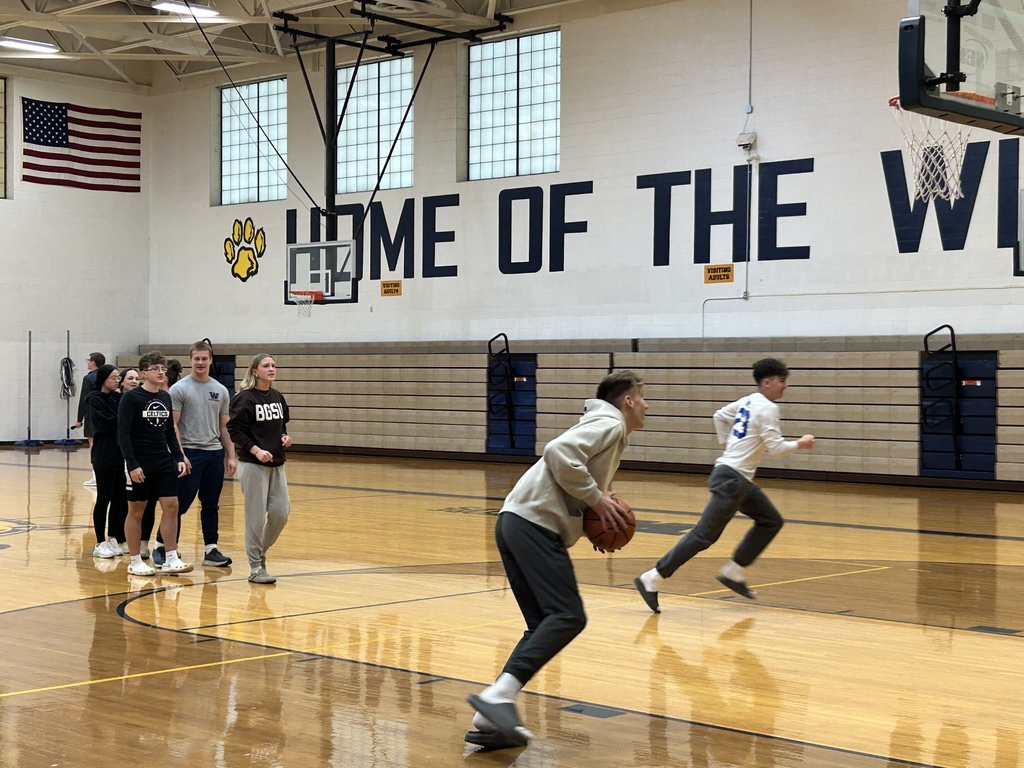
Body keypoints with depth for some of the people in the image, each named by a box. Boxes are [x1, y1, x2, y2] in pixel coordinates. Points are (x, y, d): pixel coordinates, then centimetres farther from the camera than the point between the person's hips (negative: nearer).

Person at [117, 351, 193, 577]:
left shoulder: (165, 397, 10)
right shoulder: (131, 398, -9)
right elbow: (123, 433, -13)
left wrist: (179, 458, 6)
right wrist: (132, 464, -18)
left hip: (164, 462, 6)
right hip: (140, 465, -6)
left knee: (171, 506, -1)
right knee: (136, 510, 4)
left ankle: (171, 559, 5)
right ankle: (135, 561, 13)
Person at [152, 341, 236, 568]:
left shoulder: (221, 391, 11)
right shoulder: (179, 389, -4)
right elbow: (172, 425, -8)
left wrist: (231, 456, 8)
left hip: (215, 454, 5)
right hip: (190, 453, -5)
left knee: (211, 505, 7)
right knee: (179, 504, -3)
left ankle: (211, 550, 11)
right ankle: (161, 546, 7)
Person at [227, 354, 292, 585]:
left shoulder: (277, 397, 10)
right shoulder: (245, 398, -10)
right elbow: (234, 429, -12)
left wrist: (284, 436, 1)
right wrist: (256, 450, -20)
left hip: (276, 464, 6)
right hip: (253, 465, -6)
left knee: (281, 512, 3)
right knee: (256, 516, -2)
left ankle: (260, 550, 26)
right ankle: (256, 567, 8)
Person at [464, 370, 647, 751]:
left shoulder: (607, 428, 29)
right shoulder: (610, 424, -2)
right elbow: (558, 452, -19)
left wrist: (597, 519, 13)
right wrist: (596, 497, -11)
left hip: (515, 522, 10)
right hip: (535, 523, -10)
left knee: (545, 627, 7)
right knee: (568, 617, -16)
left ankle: (492, 719, -1)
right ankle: (498, 695, -28)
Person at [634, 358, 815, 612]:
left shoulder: (748, 401, 13)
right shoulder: (767, 408, -13)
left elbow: (719, 416, 25)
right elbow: (776, 448, -16)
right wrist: (800, 444, 0)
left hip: (741, 479, 10)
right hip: (732, 478, -10)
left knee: (771, 521, 16)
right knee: (704, 535, -10)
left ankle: (734, 572, 16)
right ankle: (652, 580, -10)